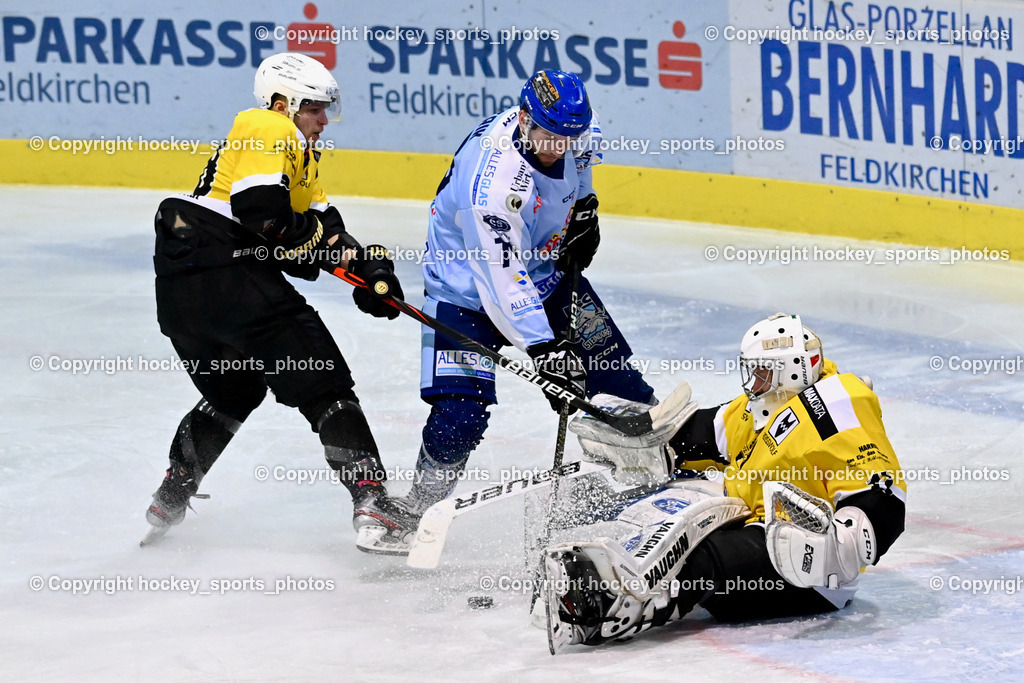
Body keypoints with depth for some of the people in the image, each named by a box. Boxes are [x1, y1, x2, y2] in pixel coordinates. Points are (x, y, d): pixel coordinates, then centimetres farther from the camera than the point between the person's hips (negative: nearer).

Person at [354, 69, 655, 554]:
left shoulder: (576, 133, -15)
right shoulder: (493, 179, -37)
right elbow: (502, 279, -36)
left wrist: (584, 206, 3)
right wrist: (542, 346, -39)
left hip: (544, 266, 7)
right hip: (469, 283, -7)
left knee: (609, 362, 6)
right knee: (460, 413, -17)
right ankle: (414, 516, 1)